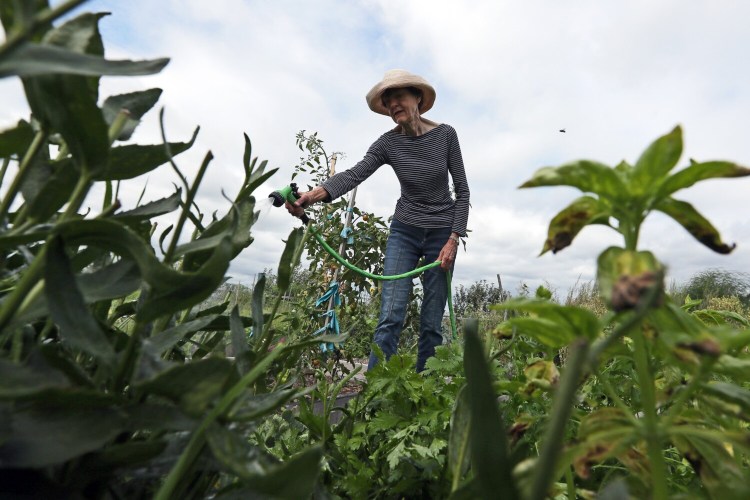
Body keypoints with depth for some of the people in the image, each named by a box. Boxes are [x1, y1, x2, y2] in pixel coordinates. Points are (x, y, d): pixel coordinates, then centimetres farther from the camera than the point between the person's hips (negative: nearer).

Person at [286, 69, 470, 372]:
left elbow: (462, 190, -3)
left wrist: (453, 239, -11)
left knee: (431, 323, 1)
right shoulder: (388, 142, -5)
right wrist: (312, 195, -41)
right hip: (404, 232, 1)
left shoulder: (445, 135, -5)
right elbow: (355, 174, -22)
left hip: (442, 234, 0)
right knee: (390, 316, -10)